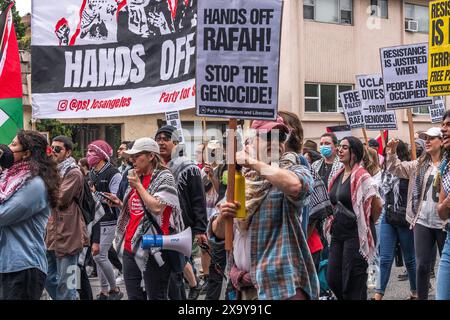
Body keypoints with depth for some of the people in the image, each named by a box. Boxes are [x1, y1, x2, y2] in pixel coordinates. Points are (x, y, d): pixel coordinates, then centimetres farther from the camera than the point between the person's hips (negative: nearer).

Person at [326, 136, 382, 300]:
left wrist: (367, 225, 0)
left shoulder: (362, 177, -13)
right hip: (338, 233, 8)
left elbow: (377, 206, -13)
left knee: (352, 282, -2)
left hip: (355, 234, -8)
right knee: (333, 280, 8)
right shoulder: (338, 176, 11)